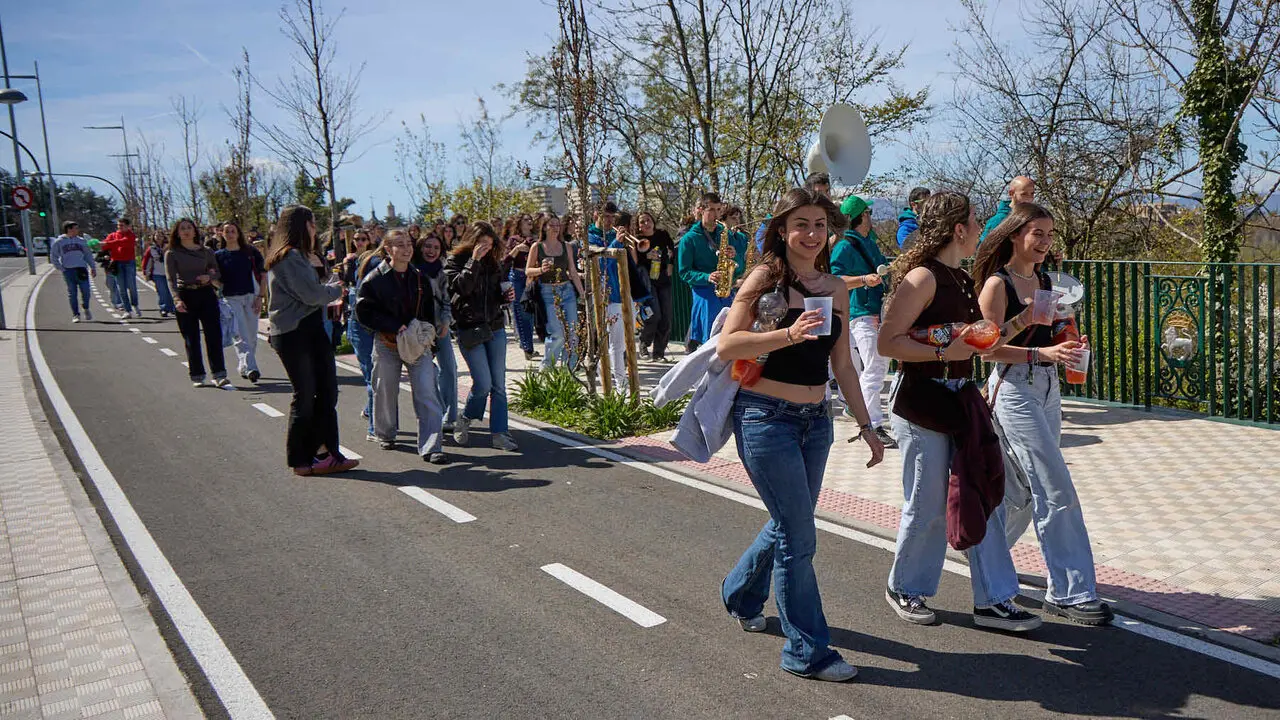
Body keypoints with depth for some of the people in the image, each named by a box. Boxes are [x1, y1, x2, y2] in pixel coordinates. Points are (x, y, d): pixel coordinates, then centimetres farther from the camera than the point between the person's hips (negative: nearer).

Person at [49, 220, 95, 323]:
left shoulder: (81, 241, 15)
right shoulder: (58, 242, 6)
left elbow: (88, 255, 18)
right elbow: (53, 257, 8)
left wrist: (92, 267, 10)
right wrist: (61, 269, -3)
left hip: (81, 269, 2)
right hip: (68, 270, -2)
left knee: (86, 291, -6)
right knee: (72, 293, 0)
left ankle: (86, 308, 21)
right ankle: (75, 314, 6)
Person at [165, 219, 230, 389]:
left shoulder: (206, 252, 8)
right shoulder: (172, 254, 1)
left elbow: (218, 272, 13)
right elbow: (171, 278, -7)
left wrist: (210, 276, -10)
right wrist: (177, 299, -21)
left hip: (206, 294, 1)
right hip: (185, 296, -1)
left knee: (214, 335, -5)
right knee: (191, 339, 3)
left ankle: (219, 375, -3)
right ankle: (197, 376, 12)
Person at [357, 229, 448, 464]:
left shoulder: (420, 278, 8)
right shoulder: (375, 279, -5)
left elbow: (429, 311, 19)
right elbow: (364, 312, -8)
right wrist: (396, 327, -16)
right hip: (387, 344, -2)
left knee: (427, 392, -10)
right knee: (386, 391, 11)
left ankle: (431, 447, -11)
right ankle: (386, 434, 37)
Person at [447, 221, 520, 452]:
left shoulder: (491, 262, 14)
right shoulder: (455, 261, -2)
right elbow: (461, 287, -19)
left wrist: (506, 296, 2)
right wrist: (474, 261, -21)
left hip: (495, 328, 5)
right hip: (469, 329, -5)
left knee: (499, 385, 1)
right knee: (483, 384, -9)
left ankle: (499, 434, 6)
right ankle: (464, 422, 17)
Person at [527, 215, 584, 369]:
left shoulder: (566, 246, 11)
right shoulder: (537, 247, 2)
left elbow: (573, 272, 13)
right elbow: (528, 271, 4)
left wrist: (582, 293, 8)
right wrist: (541, 269, -16)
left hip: (567, 290, 4)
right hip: (547, 293, -4)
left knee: (572, 333, -2)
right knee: (557, 334, -13)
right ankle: (546, 367, 7)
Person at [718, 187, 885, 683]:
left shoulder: (835, 289, 8)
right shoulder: (765, 278, -8)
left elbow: (842, 364, 14)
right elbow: (726, 345, -15)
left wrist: (865, 425, 14)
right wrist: (789, 334, -27)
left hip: (815, 419, 7)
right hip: (766, 418, -6)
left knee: (788, 524, 18)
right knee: (799, 536, -4)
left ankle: (740, 595, 45)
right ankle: (808, 651, 10)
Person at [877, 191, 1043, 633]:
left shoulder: (964, 280, 14)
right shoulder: (923, 277, -14)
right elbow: (888, 343, -20)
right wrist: (944, 352, -24)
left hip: (961, 398, 9)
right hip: (922, 401, -9)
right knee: (928, 505, 2)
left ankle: (993, 600, 16)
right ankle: (903, 588, 23)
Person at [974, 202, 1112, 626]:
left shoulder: (1045, 281, 12)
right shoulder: (997, 283, -11)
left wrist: (1068, 347, 0)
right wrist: (1043, 353, -23)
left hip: (1047, 390, 8)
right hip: (1014, 390, -8)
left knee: (1024, 487, 14)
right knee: (1057, 491, -9)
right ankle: (1071, 593, -1)